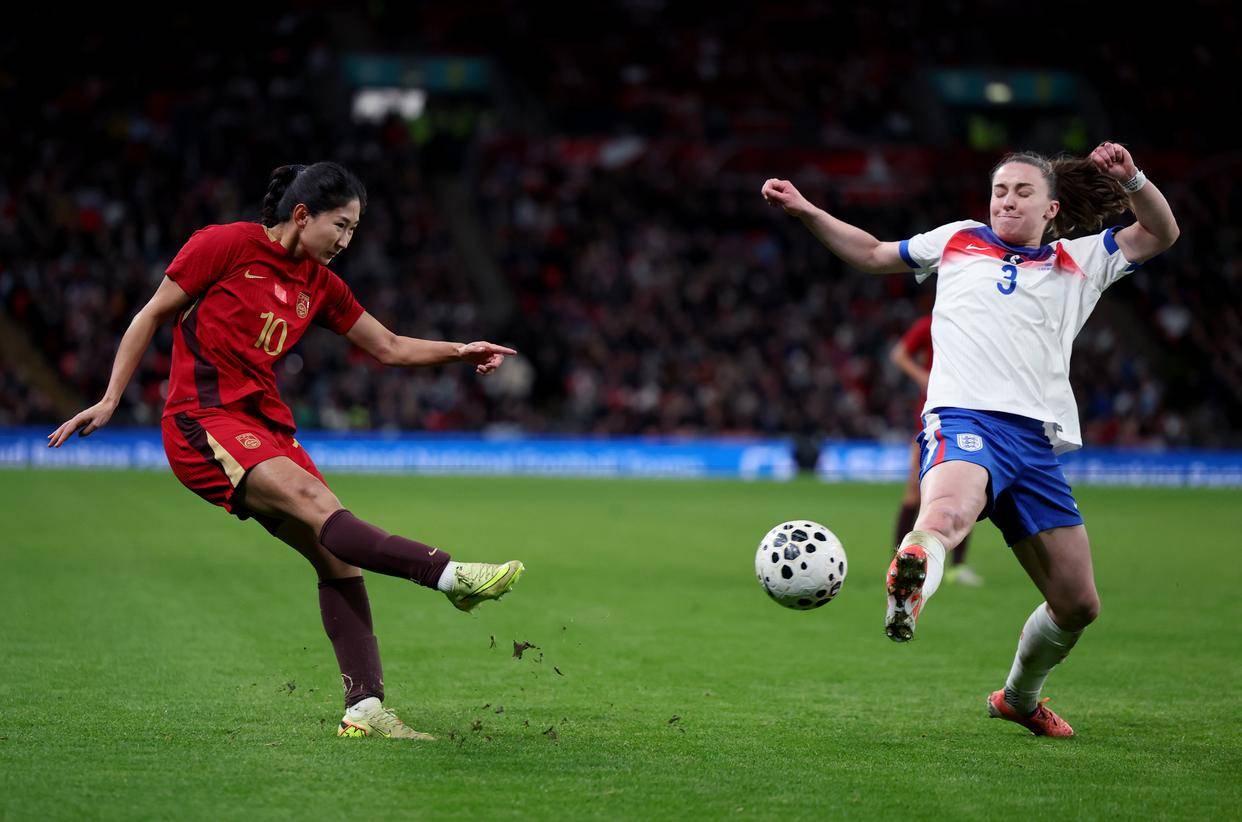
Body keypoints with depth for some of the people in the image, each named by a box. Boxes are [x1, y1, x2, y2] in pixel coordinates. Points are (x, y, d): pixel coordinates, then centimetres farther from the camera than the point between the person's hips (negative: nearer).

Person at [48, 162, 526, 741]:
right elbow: (152, 316, 0)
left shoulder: (320, 285, 14)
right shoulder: (225, 245, -4)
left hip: (266, 425, 8)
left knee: (337, 557, -8)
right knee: (313, 501, -29)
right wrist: (110, 400, -3)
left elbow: (389, 347, 20)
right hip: (202, 419, -8)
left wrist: (459, 351, 5)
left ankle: (364, 707, -11)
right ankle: (450, 576, -44)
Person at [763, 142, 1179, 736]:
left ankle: (1019, 698, 32)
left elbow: (1161, 234, 14)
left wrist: (1130, 179, -4)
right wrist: (805, 212, 24)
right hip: (964, 419, -3)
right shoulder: (959, 241, 22)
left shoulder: (1079, 262, 22)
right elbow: (871, 254, 33)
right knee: (948, 512, -41)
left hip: (1038, 442, 3)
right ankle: (908, 586, -72)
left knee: (1078, 604, 7)